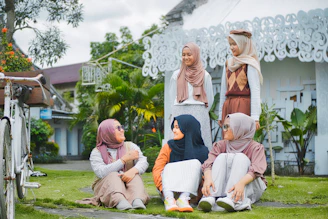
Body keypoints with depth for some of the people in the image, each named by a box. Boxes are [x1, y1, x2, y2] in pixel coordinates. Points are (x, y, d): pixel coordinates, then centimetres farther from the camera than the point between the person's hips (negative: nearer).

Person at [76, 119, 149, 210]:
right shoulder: (97, 152, 2)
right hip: (106, 187, -2)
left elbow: (143, 162, -9)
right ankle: (119, 202, -60)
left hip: (129, 186, 2)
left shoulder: (130, 146, 9)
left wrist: (133, 171, -33)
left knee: (135, 176, -26)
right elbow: (101, 173, -17)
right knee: (113, 175, -30)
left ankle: (137, 200, -56)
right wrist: (124, 159, -20)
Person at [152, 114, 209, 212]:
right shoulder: (169, 147, 1)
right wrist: (163, 187, -29)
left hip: (190, 190, -1)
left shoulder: (202, 151, -1)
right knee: (168, 167, -24)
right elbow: (157, 169, -10)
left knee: (195, 164, -20)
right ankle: (169, 198, -51)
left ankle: (184, 198, -42)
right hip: (169, 187, 1)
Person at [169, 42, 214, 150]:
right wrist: (177, 112, 7)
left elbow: (210, 99, 8)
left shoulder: (205, 75, 6)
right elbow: (172, 96, 16)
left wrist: (200, 113, 4)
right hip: (179, 115, 2)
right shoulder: (176, 74, 12)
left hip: (199, 116, -2)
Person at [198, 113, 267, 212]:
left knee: (240, 158, -23)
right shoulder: (221, 145, 7)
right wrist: (208, 178, -34)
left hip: (249, 187, -2)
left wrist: (241, 182, -43)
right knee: (223, 157, -18)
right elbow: (208, 164, -11)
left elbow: (256, 170, -22)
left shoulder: (255, 147, -3)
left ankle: (231, 199, -47)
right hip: (223, 186, 2)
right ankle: (211, 197, -41)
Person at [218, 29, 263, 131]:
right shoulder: (228, 63, 17)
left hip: (243, 107, -6)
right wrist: (220, 115, 15)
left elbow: (255, 91, -9)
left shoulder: (249, 64, -2)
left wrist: (255, 117, -16)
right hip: (228, 107, 6)